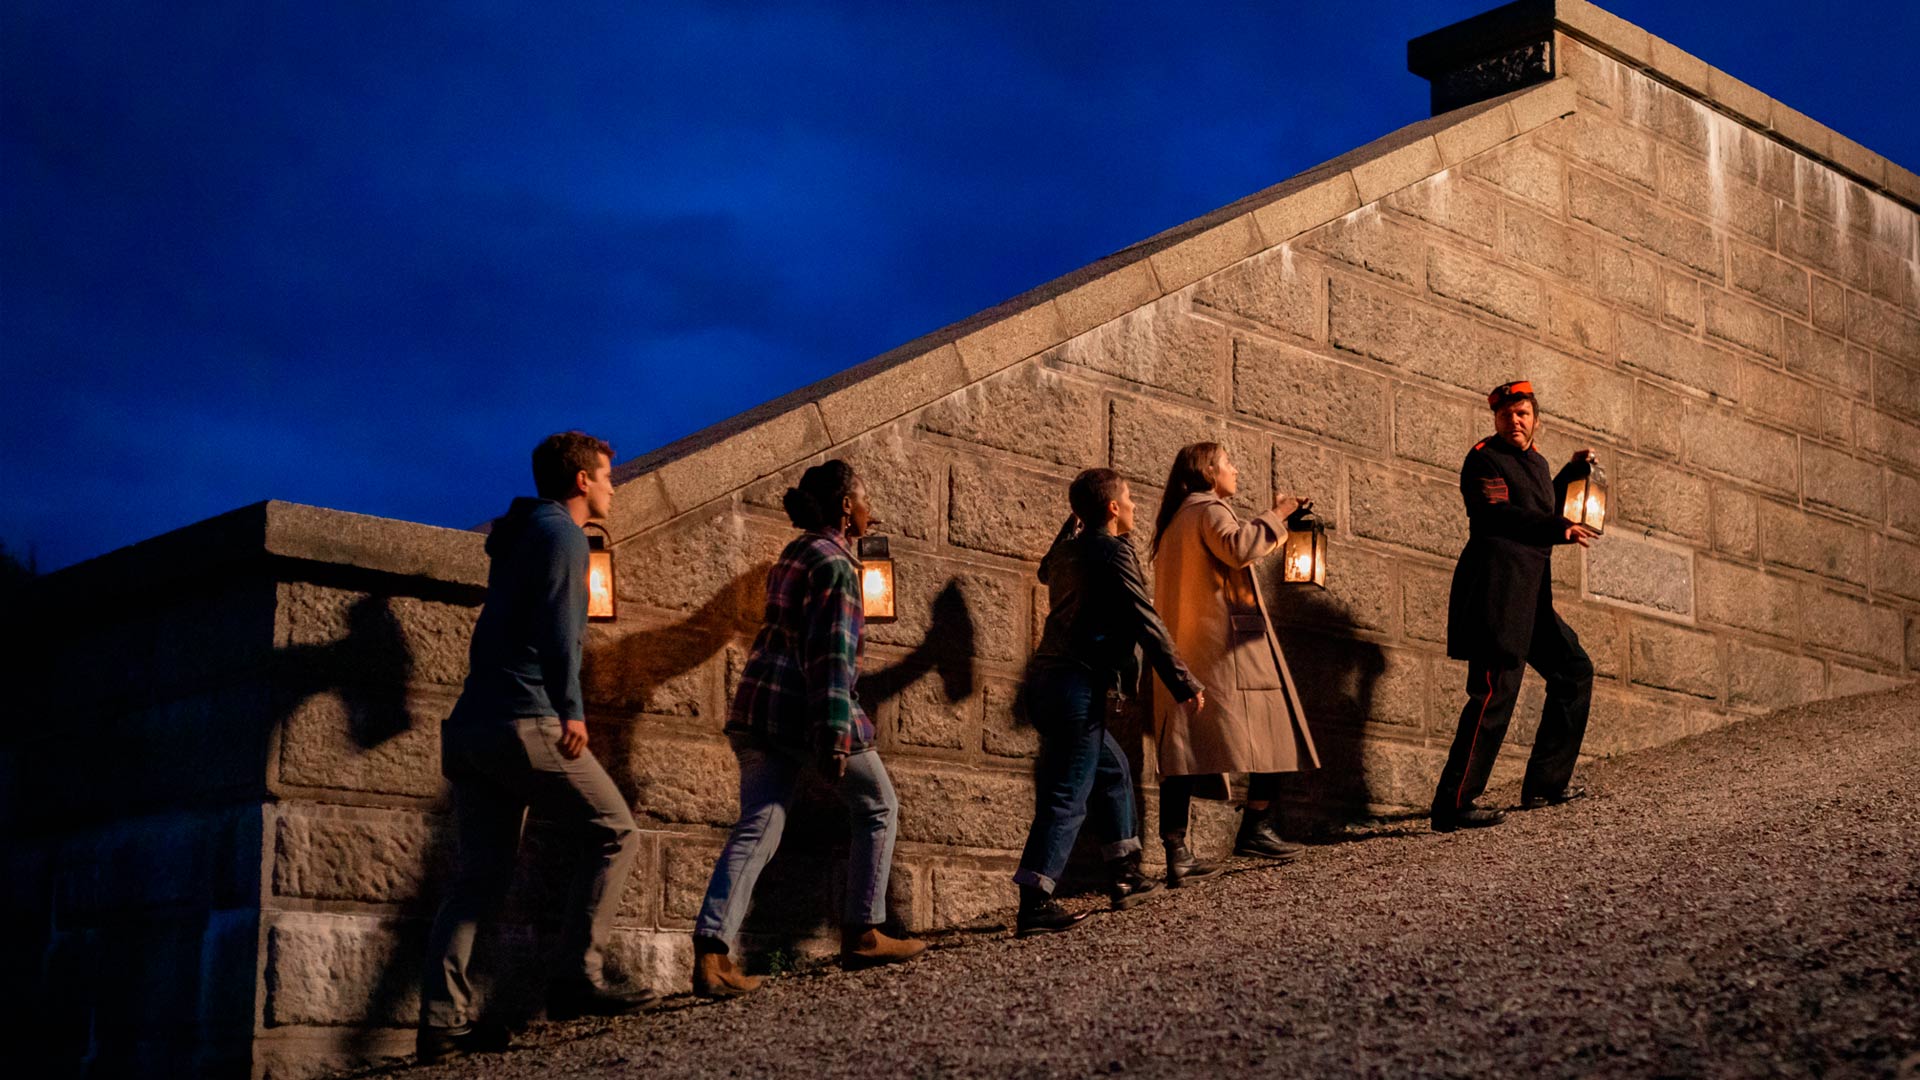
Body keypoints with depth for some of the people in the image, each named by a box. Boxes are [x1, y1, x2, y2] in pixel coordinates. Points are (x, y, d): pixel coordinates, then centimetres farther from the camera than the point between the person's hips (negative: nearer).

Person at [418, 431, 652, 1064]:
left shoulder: (518, 535, 26)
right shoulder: (561, 533, -2)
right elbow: (558, 624, -16)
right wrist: (571, 708, -22)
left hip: (472, 726, 9)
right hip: (526, 721, -9)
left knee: (482, 876, 5)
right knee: (615, 833, 0)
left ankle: (442, 1020, -2)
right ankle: (578, 979, -6)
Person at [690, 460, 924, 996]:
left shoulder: (796, 552, 16)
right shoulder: (835, 565, -10)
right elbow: (833, 653, -18)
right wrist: (836, 734, -23)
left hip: (759, 706, 8)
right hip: (807, 709, -8)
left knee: (757, 828, 1)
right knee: (878, 810, 11)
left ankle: (710, 952, -13)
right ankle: (862, 935, 14)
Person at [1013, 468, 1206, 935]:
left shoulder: (1068, 549, 16)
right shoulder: (1113, 551, -8)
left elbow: (1046, 570, 43)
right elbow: (1146, 624, -11)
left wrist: (1076, 521, 38)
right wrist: (1184, 684, -5)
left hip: (1050, 682, 9)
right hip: (1079, 689, -9)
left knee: (1112, 770, 23)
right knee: (1066, 798, -10)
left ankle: (1123, 876, 27)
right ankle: (1033, 905, -15)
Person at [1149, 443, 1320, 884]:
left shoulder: (1174, 519, 21)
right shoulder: (1210, 509, -6)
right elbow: (1239, 548, -25)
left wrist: (1274, 522, 30)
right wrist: (1275, 516, -11)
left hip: (1183, 653, 9)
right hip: (1227, 646, -9)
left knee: (1186, 748, 1)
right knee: (1273, 732, 3)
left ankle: (1177, 853, -5)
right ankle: (1255, 828, 4)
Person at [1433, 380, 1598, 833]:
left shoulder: (1535, 462, 21)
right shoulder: (1484, 458, -5)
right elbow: (1496, 514, -18)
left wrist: (1572, 472, 28)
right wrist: (1559, 529, -20)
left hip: (1530, 597, 10)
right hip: (1496, 589, -10)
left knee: (1575, 670, 18)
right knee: (1495, 692, -15)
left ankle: (1545, 783, 21)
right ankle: (1453, 806, -15)